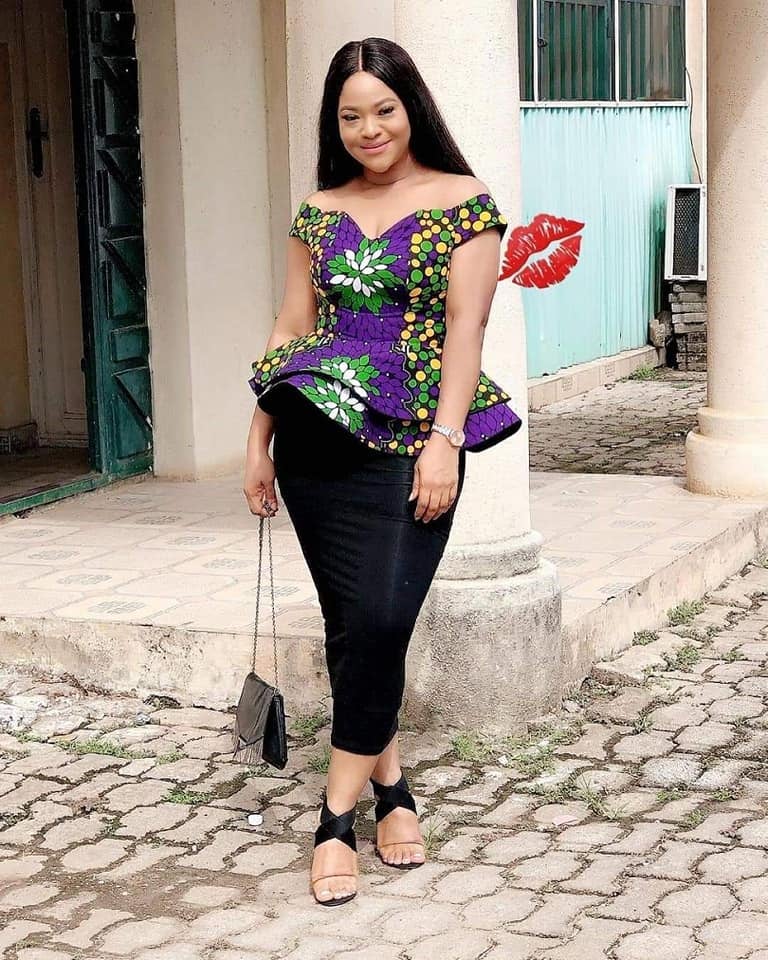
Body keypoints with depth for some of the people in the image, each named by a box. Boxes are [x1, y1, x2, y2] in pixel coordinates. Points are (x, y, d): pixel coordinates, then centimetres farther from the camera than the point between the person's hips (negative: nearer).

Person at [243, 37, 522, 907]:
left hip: (411, 442, -4)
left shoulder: (464, 204, 1)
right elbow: (290, 330, 14)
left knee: (380, 621, -12)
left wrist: (445, 440, -14)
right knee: (353, 622, 5)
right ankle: (390, 786, 20)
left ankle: (338, 816, -2)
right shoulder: (317, 213, 12)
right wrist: (257, 441, 11)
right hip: (318, 437, 4)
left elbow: (465, 325, -5)